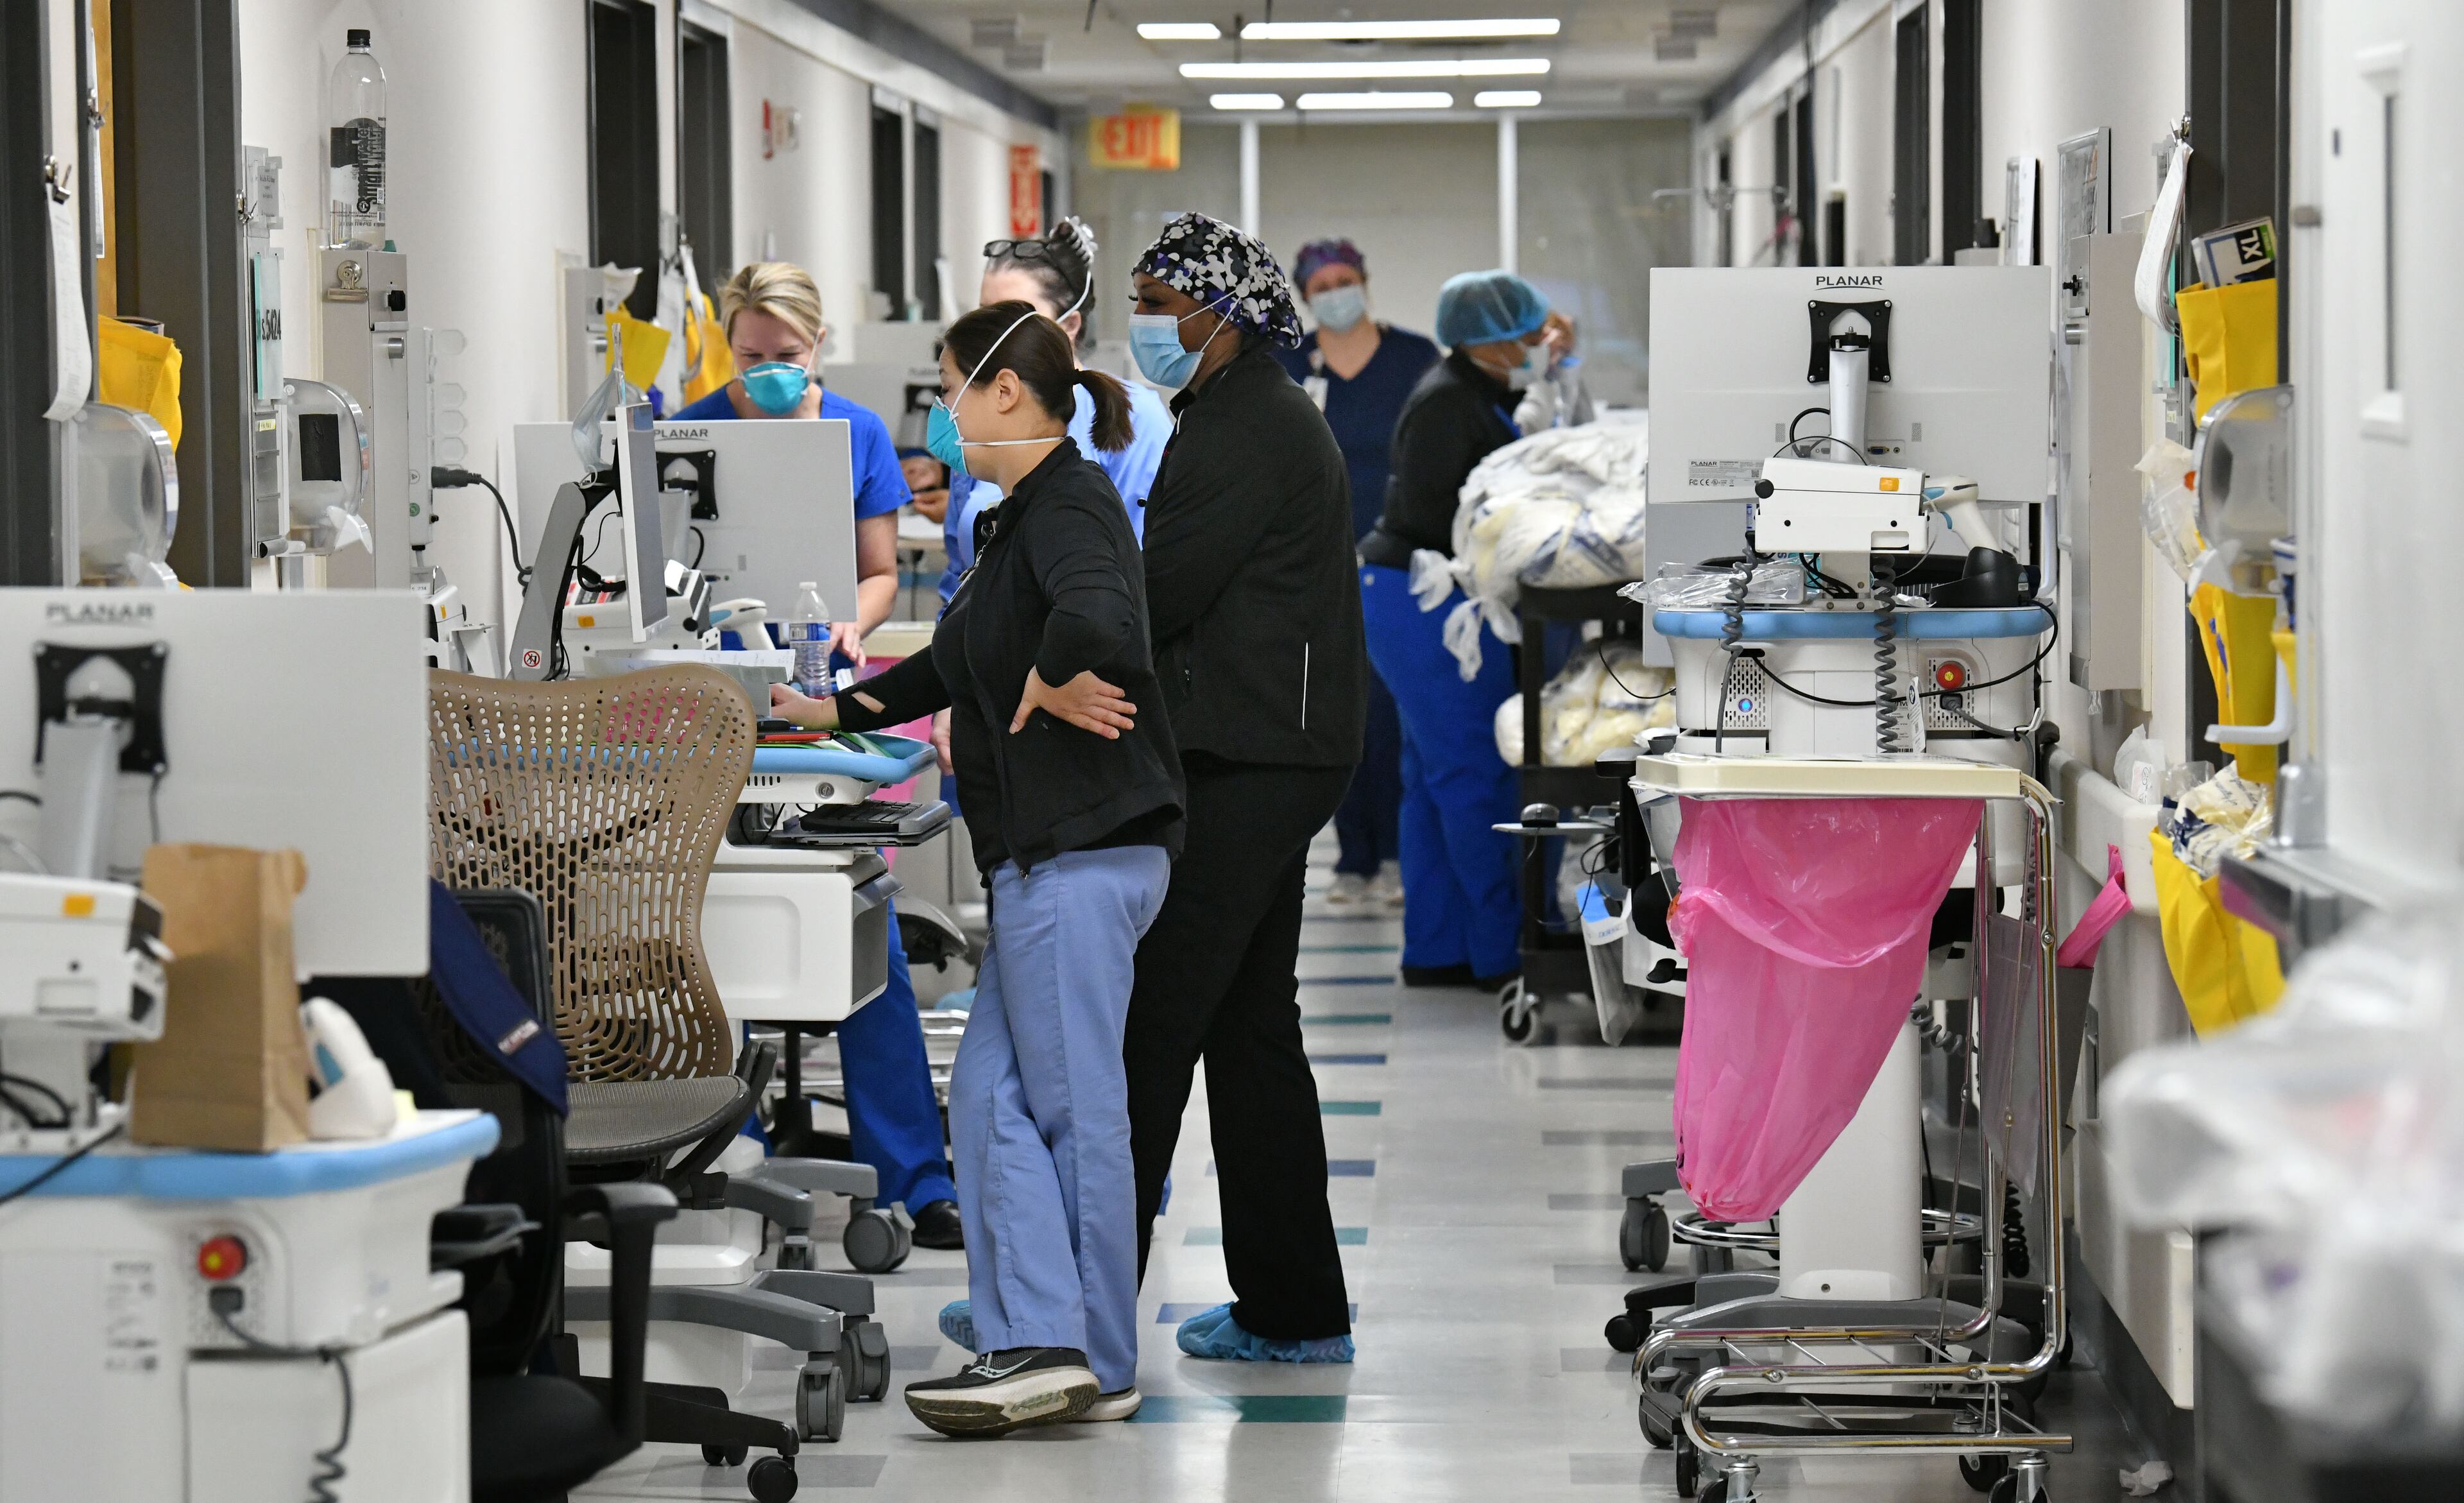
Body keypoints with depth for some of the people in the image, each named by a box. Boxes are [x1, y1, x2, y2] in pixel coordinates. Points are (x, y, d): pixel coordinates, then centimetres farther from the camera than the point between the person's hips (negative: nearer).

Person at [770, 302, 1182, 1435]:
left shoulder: (1069, 501, -12)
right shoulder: (1027, 513, 20)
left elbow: (1096, 623, -35)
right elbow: (957, 666, 34)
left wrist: (1052, 686, -17)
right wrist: (834, 711, 37)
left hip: (1086, 850, -10)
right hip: (1046, 855, 10)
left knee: (1076, 1107, -6)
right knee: (991, 1096, 6)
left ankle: (1094, 1365, -2)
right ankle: (1037, 1344, 4)